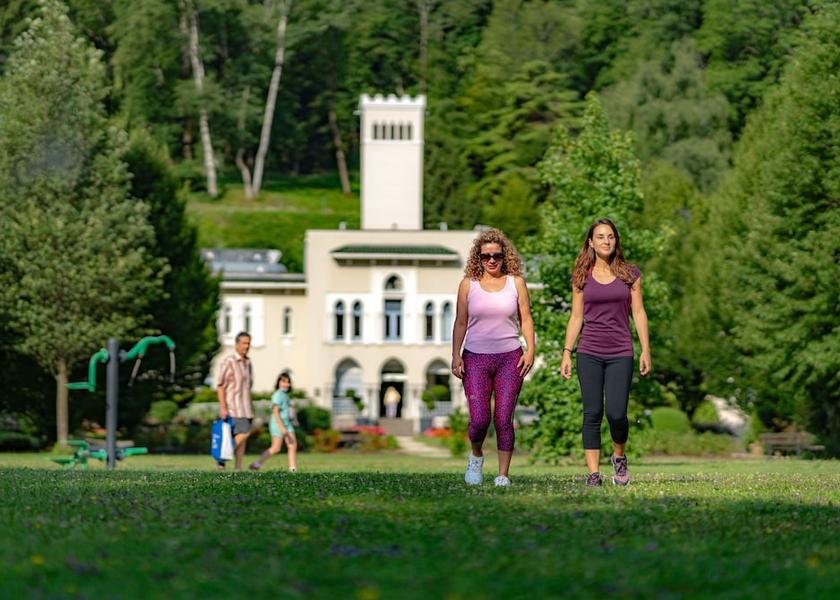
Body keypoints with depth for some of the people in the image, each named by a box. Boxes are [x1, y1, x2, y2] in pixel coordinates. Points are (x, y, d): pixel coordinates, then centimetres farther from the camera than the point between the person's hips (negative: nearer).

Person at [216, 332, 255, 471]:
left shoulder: (247, 363, 15)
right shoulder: (228, 362, -8)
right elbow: (220, 386, -11)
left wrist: (251, 407, 19)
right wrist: (222, 407, -17)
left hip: (246, 406, 8)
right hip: (233, 405, -8)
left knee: (242, 437, 3)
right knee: (243, 433, -18)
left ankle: (238, 468, 4)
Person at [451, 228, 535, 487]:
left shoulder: (515, 282, 7)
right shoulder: (468, 285, 6)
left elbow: (526, 319, 8)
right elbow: (460, 323, 9)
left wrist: (530, 350, -4)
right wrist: (455, 356, 0)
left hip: (509, 358, 0)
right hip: (475, 359, 0)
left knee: (504, 419, -3)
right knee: (479, 419, -10)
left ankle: (503, 475, 5)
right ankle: (476, 456, 21)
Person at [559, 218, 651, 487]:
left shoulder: (629, 273, 5)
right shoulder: (582, 276, 7)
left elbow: (638, 313, 5)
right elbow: (576, 317, 9)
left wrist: (646, 350, -1)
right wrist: (566, 352, 3)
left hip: (620, 353, -1)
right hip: (589, 353, 1)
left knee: (616, 413, -11)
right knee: (592, 414, -2)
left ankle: (619, 457, 17)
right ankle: (593, 473, 2)